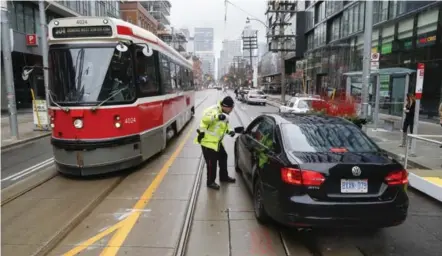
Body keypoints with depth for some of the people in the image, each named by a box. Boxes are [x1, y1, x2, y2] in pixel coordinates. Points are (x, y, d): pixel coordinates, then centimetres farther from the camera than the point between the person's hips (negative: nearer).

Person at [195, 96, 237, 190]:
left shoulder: (224, 113, 7)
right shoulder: (213, 110, -24)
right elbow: (204, 119, -44)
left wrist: (229, 131, 2)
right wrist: (217, 116, -59)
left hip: (217, 141, 10)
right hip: (208, 141, -10)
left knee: (223, 157, 20)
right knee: (212, 162, -1)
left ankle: (224, 177, 39)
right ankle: (210, 182, 18)